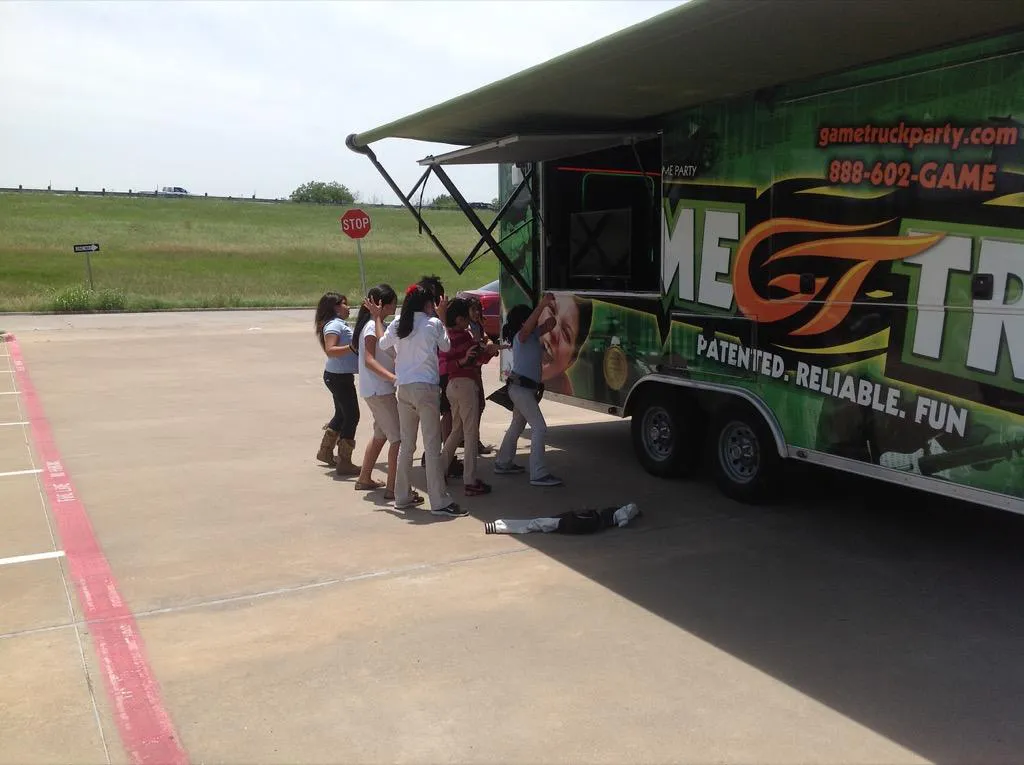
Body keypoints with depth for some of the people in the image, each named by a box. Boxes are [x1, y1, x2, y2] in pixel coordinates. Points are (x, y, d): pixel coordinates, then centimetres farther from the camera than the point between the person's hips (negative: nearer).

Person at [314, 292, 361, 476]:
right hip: (338, 376, -11)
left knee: (342, 414, 22)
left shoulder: (338, 324, 15)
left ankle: (326, 452, 37)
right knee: (352, 416, -7)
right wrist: (352, 347, -36)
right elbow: (330, 350, -28)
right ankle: (344, 463, -3)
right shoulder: (334, 325, -16)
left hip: (340, 376, 11)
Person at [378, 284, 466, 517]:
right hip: (426, 388, -5)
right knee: (432, 447, -5)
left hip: (403, 388, 6)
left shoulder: (397, 324, 6)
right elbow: (446, 346, 10)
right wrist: (441, 318, 19)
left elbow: (382, 344, 22)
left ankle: (402, 496, 22)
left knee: (406, 444, 15)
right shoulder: (433, 323, -6)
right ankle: (439, 502, -4)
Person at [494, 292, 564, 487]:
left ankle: (503, 463, 34)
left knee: (517, 426, 21)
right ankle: (538, 474, -17)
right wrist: (542, 304, -43)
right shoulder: (521, 337, -14)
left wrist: (551, 308, -7)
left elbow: (550, 324, 10)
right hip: (520, 388, -10)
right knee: (539, 428, -15)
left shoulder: (534, 335, 10)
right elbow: (528, 327, -35)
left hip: (527, 388, 10)